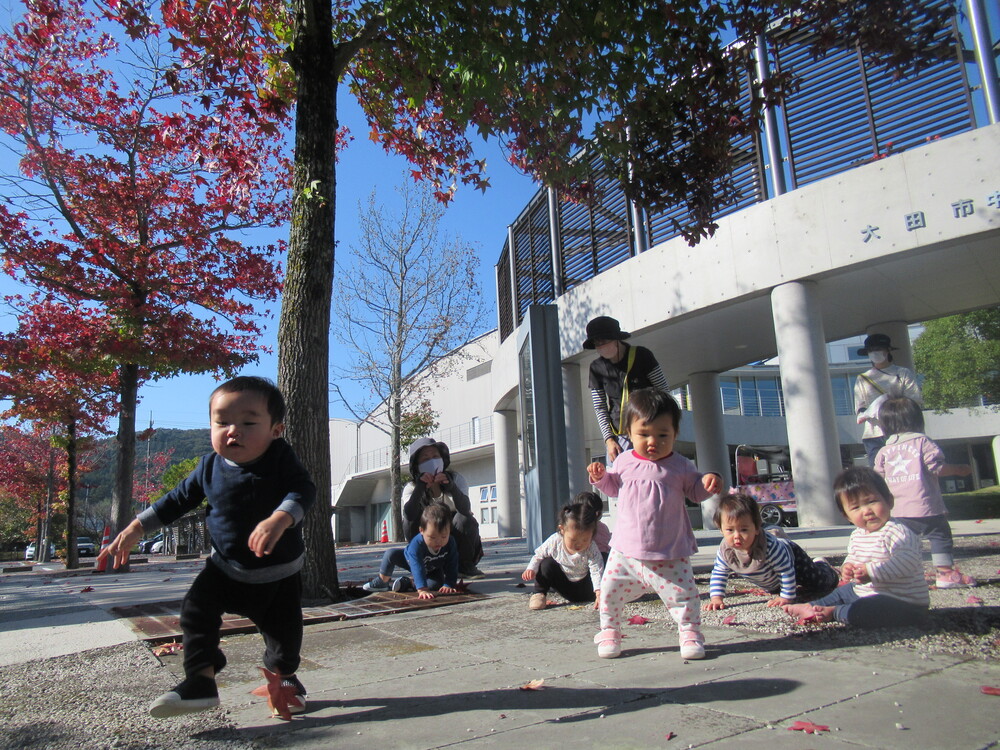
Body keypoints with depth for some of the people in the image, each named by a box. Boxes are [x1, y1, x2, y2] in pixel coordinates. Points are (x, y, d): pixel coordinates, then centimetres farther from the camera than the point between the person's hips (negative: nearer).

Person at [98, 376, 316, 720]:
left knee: (284, 628, 8)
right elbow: (179, 499, 5)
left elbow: (303, 489, -34)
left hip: (279, 571, -2)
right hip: (226, 566, 3)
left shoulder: (280, 457, -21)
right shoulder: (210, 466, -9)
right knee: (196, 610, -14)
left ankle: (284, 676, 36)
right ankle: (200, 681, -2)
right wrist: (135, 528, 5)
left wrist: (279, 519, -53)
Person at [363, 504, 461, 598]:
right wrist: (422, 589, -59)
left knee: (437, 584, -27)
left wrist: (448, 585, -35)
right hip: (410, 560, -2)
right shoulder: (416, 544, -43)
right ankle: (382, 582, -3)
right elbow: (417, 568, -50)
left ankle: (407, 582, -8)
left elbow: (452, 567, -25)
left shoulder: (451, 543, -34)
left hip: (432, 570, 2)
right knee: (391, 554, -26)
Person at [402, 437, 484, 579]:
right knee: (410, 522, -25)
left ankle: (465, 565, -9)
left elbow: (465, 509, -32)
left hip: (458, 539, 0)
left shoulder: (456, 479, -12)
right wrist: (420, 487, -40)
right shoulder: (411, 488, -8)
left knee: (465, 519, -31)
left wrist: (452, 487, -48)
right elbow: (409, 515, -31)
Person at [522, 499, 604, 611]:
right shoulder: (554, 541, -21)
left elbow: (597, 572, -31)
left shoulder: (592, 550, -25)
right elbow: (539, 556, -6)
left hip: (582, 586, 0)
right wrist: (531, 569, -25)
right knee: (547, 564, -24)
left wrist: (599, 593, -47)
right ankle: (539, 594, -10)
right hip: (563, 585, 0)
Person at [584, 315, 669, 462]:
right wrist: (609, 439, -3)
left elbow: (664, 392, 0)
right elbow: (600, 408, 7)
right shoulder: (597, 367, 5)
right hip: (619, 437, 2)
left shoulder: (641, 356, -2)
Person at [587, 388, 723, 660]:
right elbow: (614, 487, 20)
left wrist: (708, 482, -12)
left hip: (669, 552, -2)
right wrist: (601, 477, 1)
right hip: (626, 548, 2)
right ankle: (610, 631, 25)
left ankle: (690, 631, 22)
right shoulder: (624, 462, 4)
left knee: (682, 594, -2)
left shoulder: (679, 466, -1)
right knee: (610, 591, 4)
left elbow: (695, 490, 9)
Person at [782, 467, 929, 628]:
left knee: (857, 612, -30)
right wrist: (847, 567, -4)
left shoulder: (897, 532, -21)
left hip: (902, 603, -10)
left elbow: (908, 561, -34)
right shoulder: (856, 535, 9)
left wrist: (871, 571, -34)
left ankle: (833, 612, -1)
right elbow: (852, 557, 21)